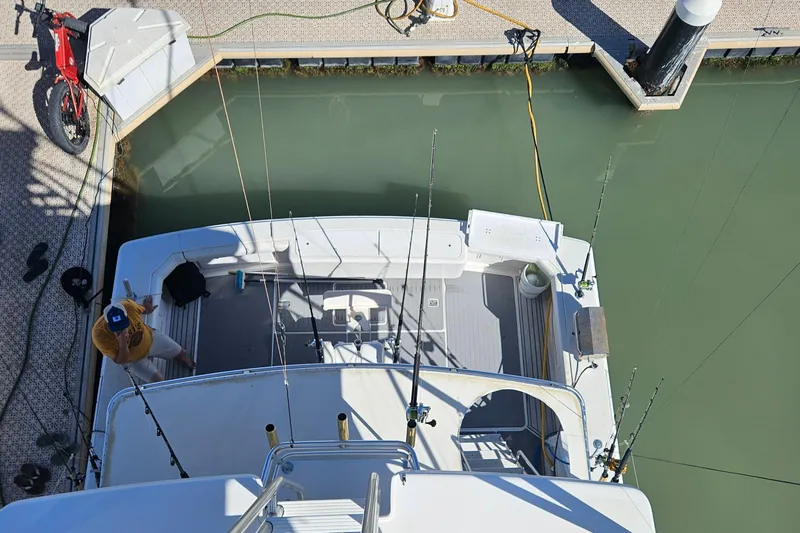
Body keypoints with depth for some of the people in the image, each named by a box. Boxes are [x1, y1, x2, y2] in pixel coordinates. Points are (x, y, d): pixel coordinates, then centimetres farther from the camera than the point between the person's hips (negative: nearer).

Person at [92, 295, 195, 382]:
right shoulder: (99, 334, -40)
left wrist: (146, 309, 20)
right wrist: (122, 343, -51)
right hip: (132, 358, -3)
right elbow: (120, 361, -30)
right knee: (158, 380, -11)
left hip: (150, 338, 3)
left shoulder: (128, 305, -35)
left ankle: (191, 366, 52)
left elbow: (141, 309, -5)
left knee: (180, 353, 14)